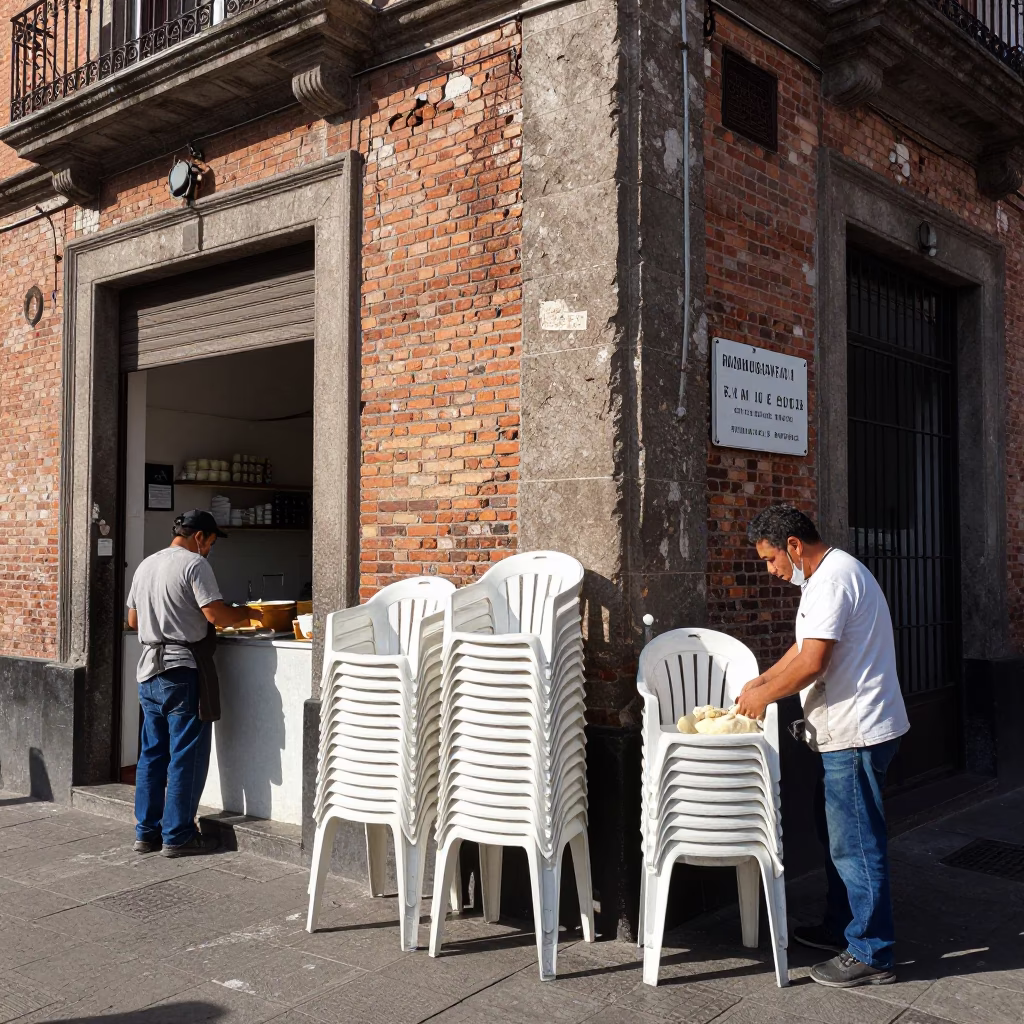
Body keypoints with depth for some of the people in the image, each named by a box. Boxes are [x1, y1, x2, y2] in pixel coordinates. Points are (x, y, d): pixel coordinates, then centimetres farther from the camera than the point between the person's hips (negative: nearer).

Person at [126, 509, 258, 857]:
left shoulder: (146, 565, 14)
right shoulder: (194, 564, -11)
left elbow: (133, 620, 19)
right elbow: (217, 615, -18)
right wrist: (247, 614, -1)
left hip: (149, 670, 8)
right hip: (183, 672, -8)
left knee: (152, 753, 13)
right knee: (186, 756, 0)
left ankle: (147, 832, 19)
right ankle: (177, 836, 5)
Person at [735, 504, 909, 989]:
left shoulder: (833, 580, -20)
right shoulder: (827, 576, 14)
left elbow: (811, 663, -23)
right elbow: (805, 646, 22)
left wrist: (764, 695, -9)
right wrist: (762, 680, 14)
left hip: (857, 733, -11)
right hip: (847, 731, 11)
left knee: (855, 844, -2)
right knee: (838, 835, 20)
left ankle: (871, 954, 8)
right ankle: (840, 927, 33)